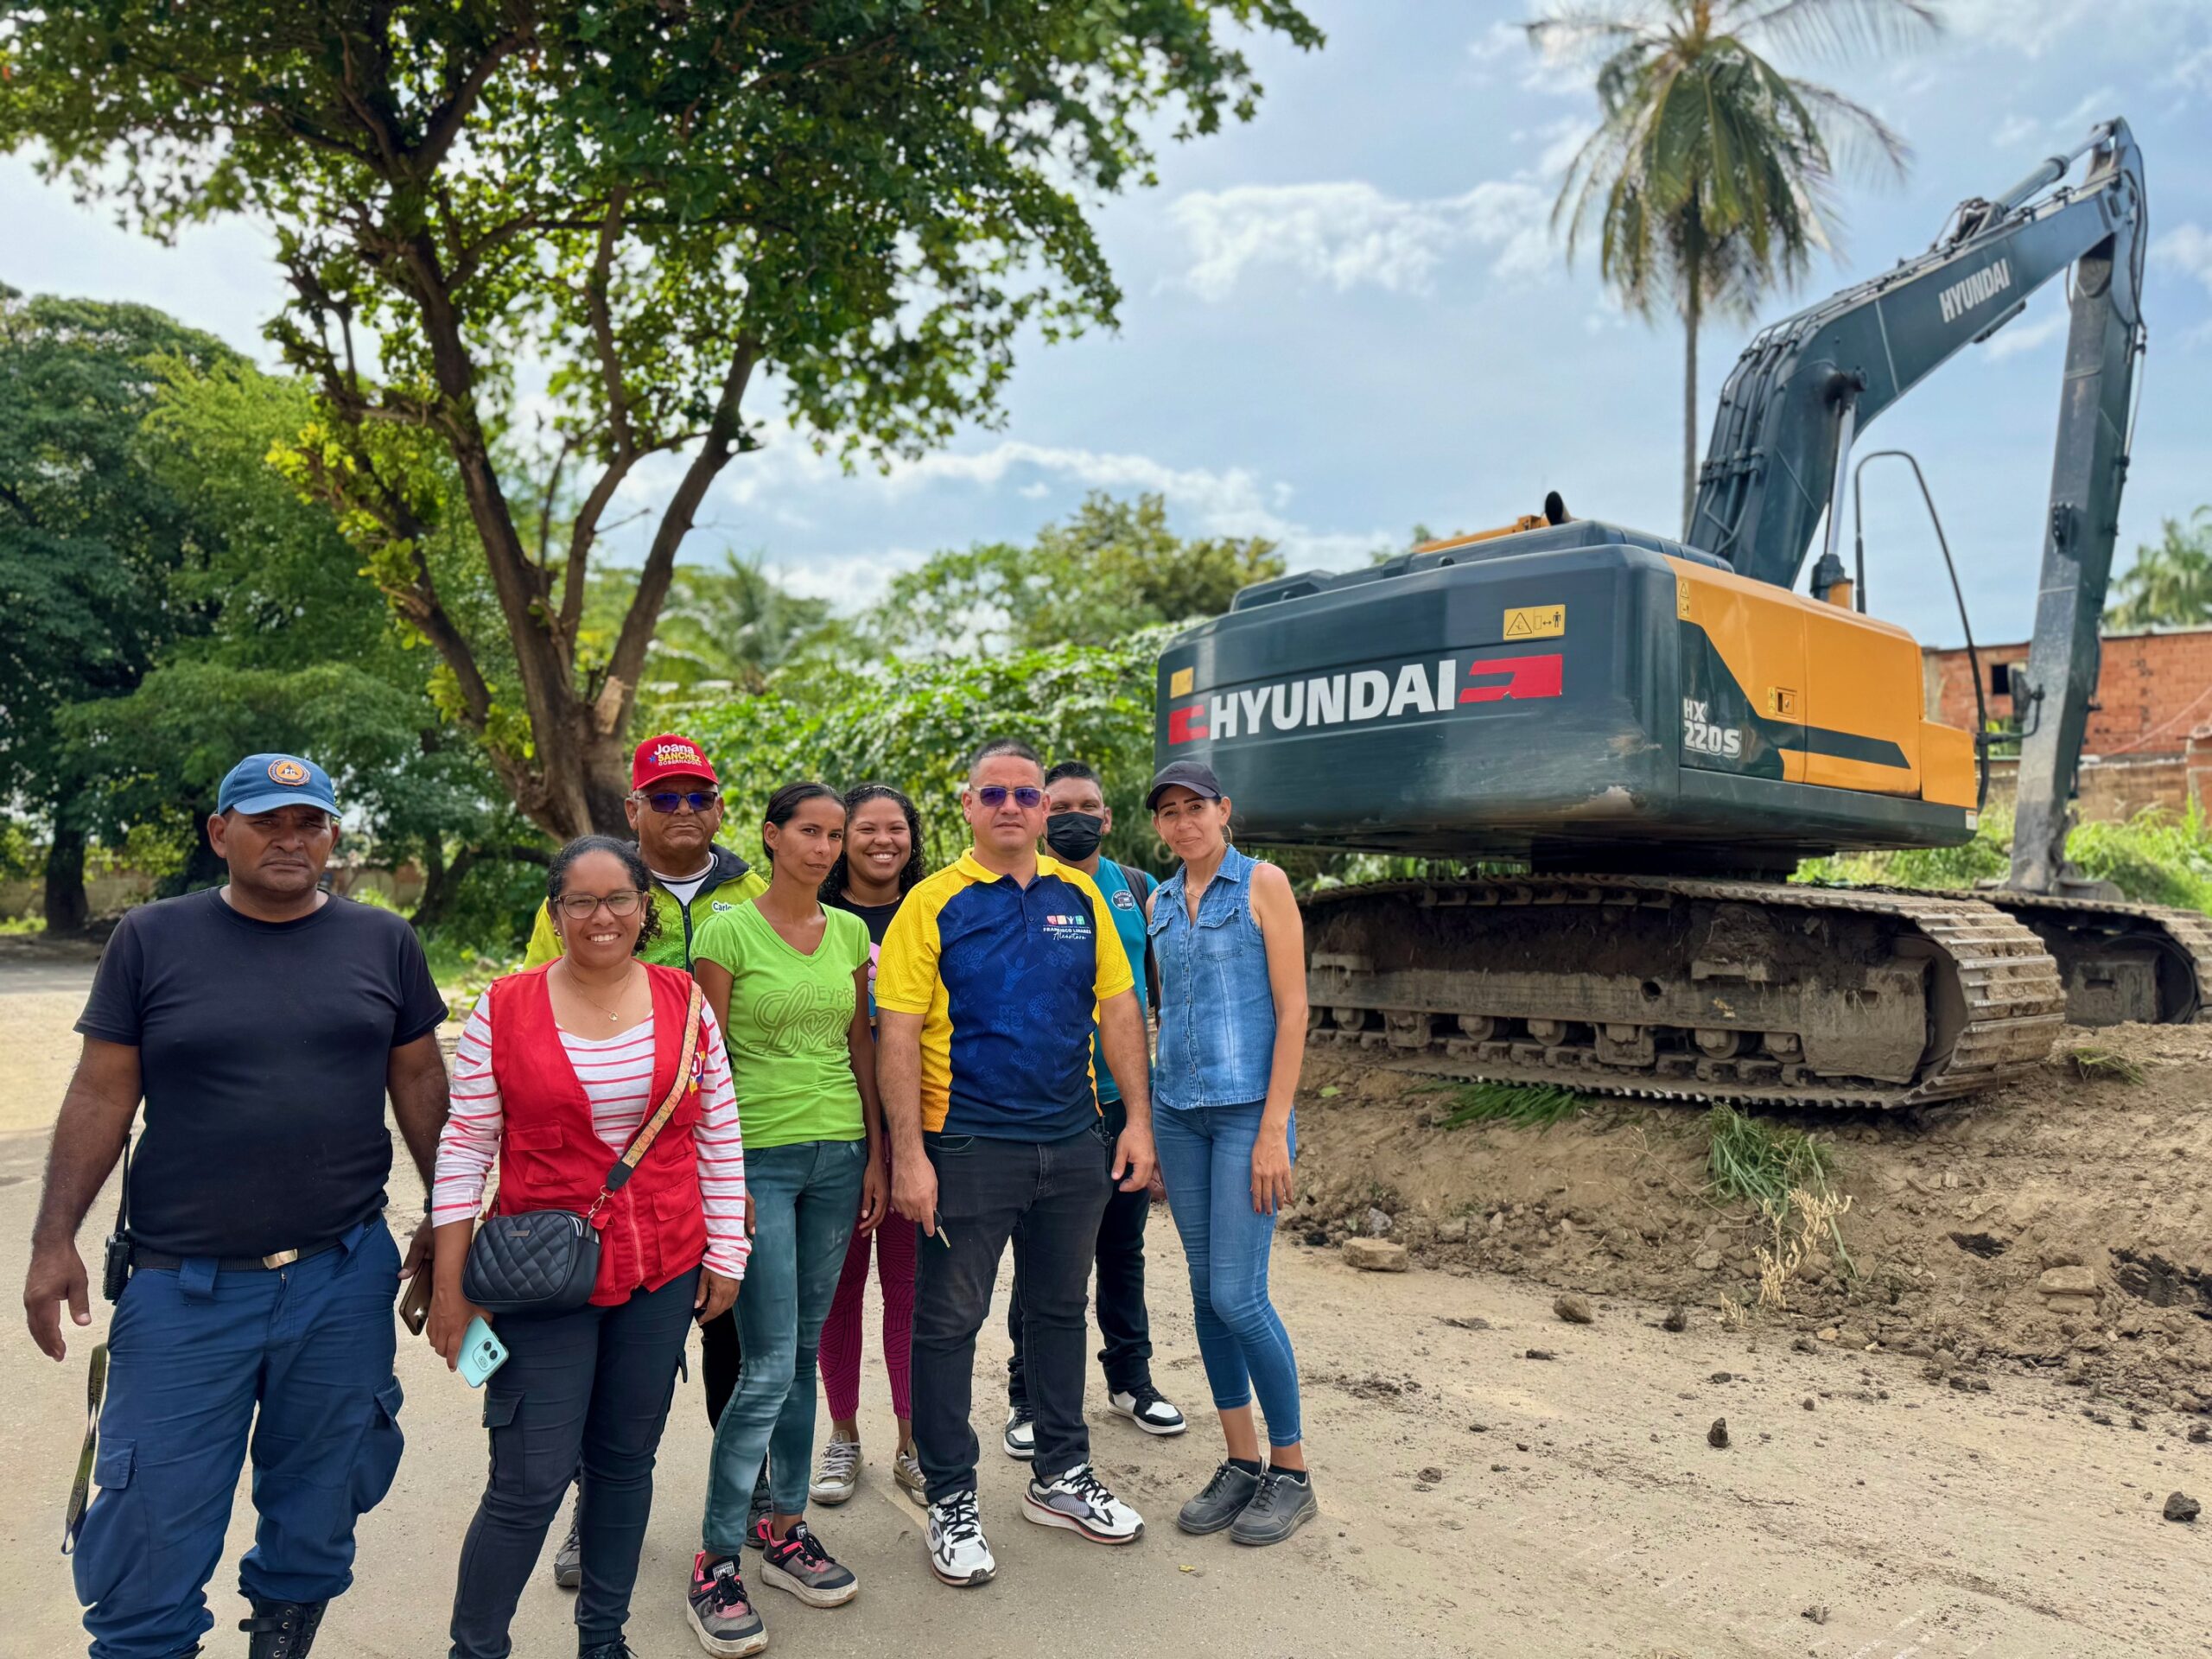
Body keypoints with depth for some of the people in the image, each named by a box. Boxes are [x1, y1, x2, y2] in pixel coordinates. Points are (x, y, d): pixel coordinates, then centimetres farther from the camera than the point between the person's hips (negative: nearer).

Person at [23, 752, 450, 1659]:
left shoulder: (383, 942, 2)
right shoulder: (152, 938, 0)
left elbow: (419, 1082, 7)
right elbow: (102, 1094, 1)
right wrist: (54, 1241, -2)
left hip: (344, 1279, 1)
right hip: (183, 1286, -1)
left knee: (316, 1515, 15)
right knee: (153, 1528, 6)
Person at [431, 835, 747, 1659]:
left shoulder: (684, 1002, 0)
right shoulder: (504, 1008, -6)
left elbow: (720, 1139, 6)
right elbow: (464, 1150, -2)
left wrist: (724, 1255, 5)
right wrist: (450, 1285, -3)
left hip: (663, 1272, 3)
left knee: (627, 1460, 15)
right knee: (530, 1482, 0)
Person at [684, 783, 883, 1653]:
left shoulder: (850, 932, 8)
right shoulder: (728, 931, -7)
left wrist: (876, 1155, 10)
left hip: (838, 1153, 5)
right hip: (757, 1155, -5)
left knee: (804, 1351, 13)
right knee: (769, 1364, -6)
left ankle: (785, 1527, 28)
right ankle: (715, 1560, 10)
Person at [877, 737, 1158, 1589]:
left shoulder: (1079, 895, 5)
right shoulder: (933, 904, -7)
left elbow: (1118, 1009, 8)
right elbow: (898, 1035, -10)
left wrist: (1138, 1119, 4)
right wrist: (907, 1155, -15)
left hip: (1074, 1144, 5)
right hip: (968, 1150, -4)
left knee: (1060, 1309, 18)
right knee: (949, 1321, 6)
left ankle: (1060, 1477, 35)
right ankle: (951, 1502, 23)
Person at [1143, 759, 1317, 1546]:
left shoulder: (1262, 884, -5)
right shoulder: (1160, 903, 11)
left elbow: (1292, 1009, -9)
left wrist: (1274, 1130, -14)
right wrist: (1148, 1127, 13)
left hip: (1248, 1109, -6)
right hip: (1179, 1111, 6)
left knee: (1238, 1295, -6)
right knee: (1205, 1292, 9)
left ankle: (1291, 1472, 12)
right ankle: (1241, 1462, 23)